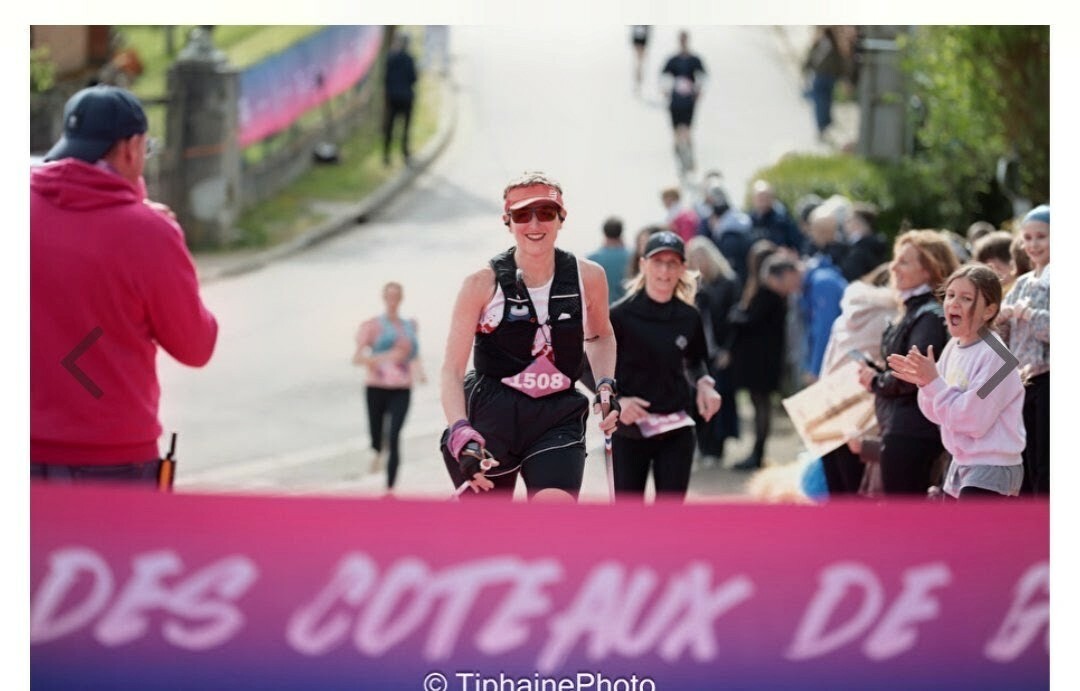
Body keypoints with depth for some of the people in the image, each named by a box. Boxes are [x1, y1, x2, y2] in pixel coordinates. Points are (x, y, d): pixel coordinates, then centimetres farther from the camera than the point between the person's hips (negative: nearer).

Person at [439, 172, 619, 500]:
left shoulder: (588, 277, -1)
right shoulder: (482, 284, -8)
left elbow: (600, 336, 21)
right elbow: (452, 369, -9)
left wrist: (606, 386, 4)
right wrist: (460, 435, -24)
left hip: (558, 419, 1)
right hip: (490, 419, -1)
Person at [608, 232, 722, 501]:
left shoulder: (689, 318, 0)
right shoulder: (620, 315, -11)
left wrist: (704, 383, -1)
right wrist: (615, 400, -20)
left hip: (677, 429, 2)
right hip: (630, 430, -2)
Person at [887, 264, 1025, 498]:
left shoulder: (994, 356, -18)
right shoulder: (953, 348, 6)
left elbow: (974, 419, -23)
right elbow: (939, 414, 11)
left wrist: (934, 382, -22)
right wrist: (924, 382, -8)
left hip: (992, 468, -9)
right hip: (961, 465, 9)